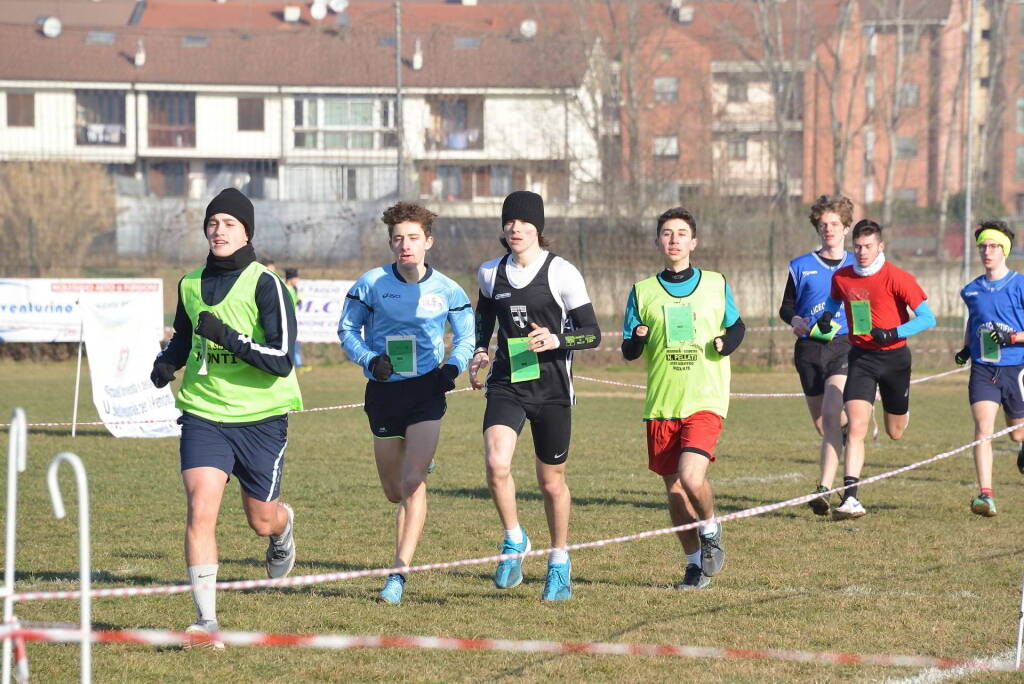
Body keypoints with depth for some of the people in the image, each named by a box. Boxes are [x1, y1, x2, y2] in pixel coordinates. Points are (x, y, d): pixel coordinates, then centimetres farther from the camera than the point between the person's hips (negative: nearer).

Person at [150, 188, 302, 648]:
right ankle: (206, 620, -14)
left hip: (261, 417, -3)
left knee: (261, 521, 11)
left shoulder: (265, 285, -11)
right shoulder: (190, 284, 5)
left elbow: (281, 359, -17)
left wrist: (229, 337, -27)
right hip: (204, 415, 3)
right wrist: (167, 361, 4)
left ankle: (284, 528, 51)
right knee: (200, 509, -16)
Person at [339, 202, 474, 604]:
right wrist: (369, 360, -12)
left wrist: (454, 366, -7)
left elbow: (466, 336, 12)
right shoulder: (371, 284, -3)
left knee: (412, 483, -16)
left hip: (426, 392, -2)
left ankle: (398, 575, -16)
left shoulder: (446, 291, -2)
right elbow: (347, 329, 6)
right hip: (384, 391, 2)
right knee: (394, 491, 9)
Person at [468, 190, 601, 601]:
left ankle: (559, 562, 27)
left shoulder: (562, 273, -7)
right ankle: (514, 541, 1)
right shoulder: (490, 273, 5)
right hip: (506, 385, 2)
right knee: (496, 464, -22)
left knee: (551, 481, 7)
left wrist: (557, 340, -25)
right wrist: (479, 351, 8)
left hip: (551, 388, -2)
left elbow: (592, 333, -6)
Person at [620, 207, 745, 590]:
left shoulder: (715, 285, 5)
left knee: (691, 477, -21)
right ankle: (695, 564, 23)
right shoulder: (642, 292, 6)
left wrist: (727, 342, -4)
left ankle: (710, 530, 9)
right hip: (661, 405, 2)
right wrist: (638, 340, -17)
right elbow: (628, 351, 6)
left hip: (705, 403, -2)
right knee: (674, 489, 5)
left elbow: (736, 325, 18)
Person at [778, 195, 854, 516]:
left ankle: (824, 490, -28)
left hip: (845, 348, -3)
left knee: (831, 416, -22)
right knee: (823, 425, 7)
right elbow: (786, 307, 14)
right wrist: (794, 321, -8)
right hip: (809, 350, 3)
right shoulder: (801, 267, 11)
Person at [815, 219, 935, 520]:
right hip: (861, 357, 1)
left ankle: (901, 411, 55)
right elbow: (834, 300, 23)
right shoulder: (841, 277, -1)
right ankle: (850, 497, -20)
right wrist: (826, 316, 0)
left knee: (895, 432, 16)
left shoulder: (897, 278, -14)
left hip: (894, 356, -1)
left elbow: (927, 317, -15)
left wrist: (894, 333, -28)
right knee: (856, 427, -18)